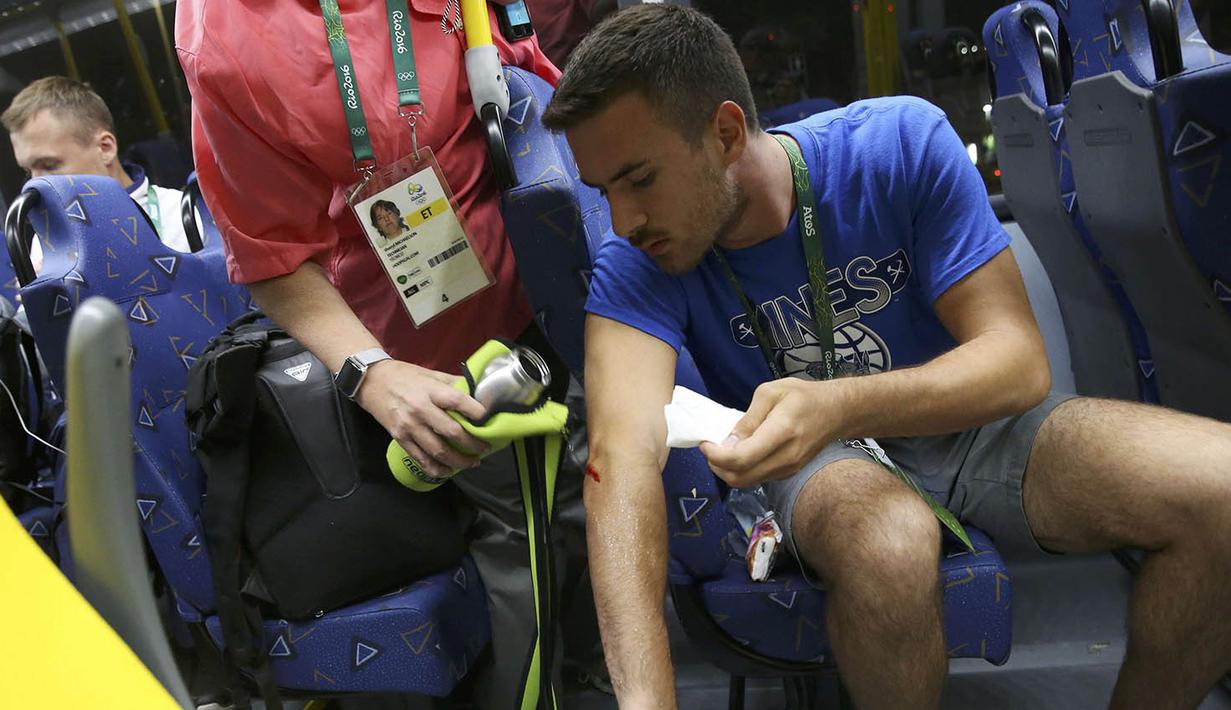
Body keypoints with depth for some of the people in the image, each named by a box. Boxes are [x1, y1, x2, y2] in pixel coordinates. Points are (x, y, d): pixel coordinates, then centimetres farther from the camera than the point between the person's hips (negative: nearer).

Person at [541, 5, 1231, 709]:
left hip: (964, 425, 2)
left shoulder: (903, 142, -18)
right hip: (817, 462, -1)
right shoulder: (635, 267, -18)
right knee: (886, 547, -38)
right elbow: (624, 452, -33)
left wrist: (842, 404, -41)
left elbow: (1020, 360, -20)